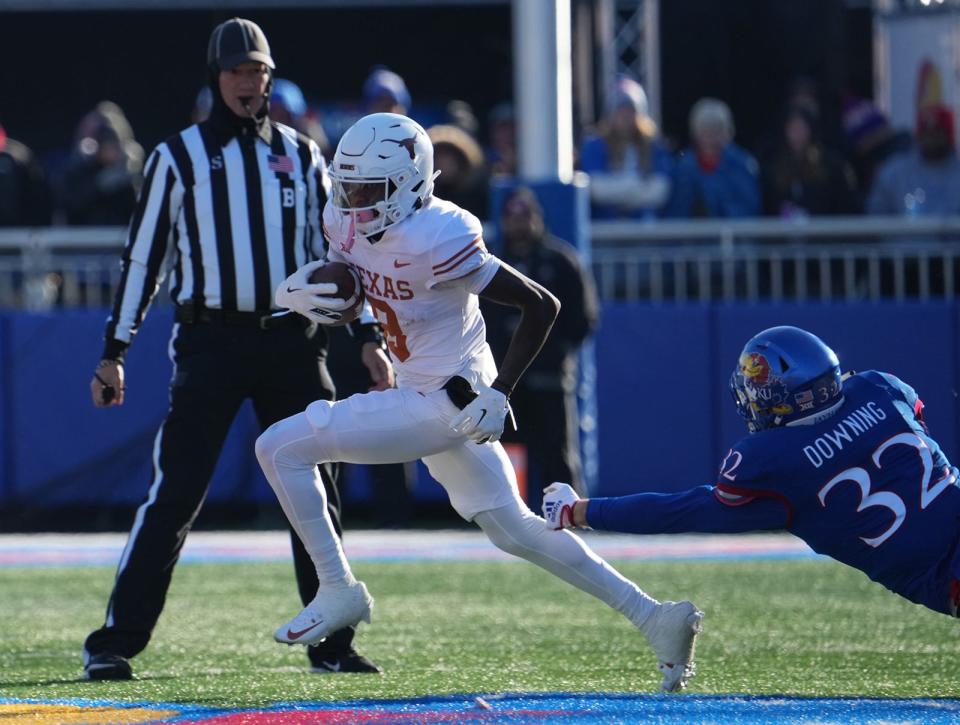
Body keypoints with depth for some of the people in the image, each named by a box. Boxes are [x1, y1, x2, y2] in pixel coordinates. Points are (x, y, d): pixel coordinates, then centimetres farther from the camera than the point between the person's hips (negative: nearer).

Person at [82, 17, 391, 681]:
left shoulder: (300, 155, 12)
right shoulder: (179, 155, 4)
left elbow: (334, 251, 15)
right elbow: (143, 256, 5)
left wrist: (368, 336, 8)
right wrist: (114, 351, 0)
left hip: (292, 340, 3)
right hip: (210, 340, -3)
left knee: (316, 495, 3)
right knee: (175, 494, -9)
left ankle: (332, 642, 13)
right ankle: (114, 643, -7)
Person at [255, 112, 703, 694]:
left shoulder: (437, 241, -25)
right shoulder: (348, 223, 0)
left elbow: (542, 305, -22)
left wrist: (499, 394, -22)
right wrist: (297, 292, -4)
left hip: (448, 403, -10)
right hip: (422, 393, 10)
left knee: (281, 447, -9)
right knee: (512, 530, 15)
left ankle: (339, 591, 1)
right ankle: (653, 617, 17)